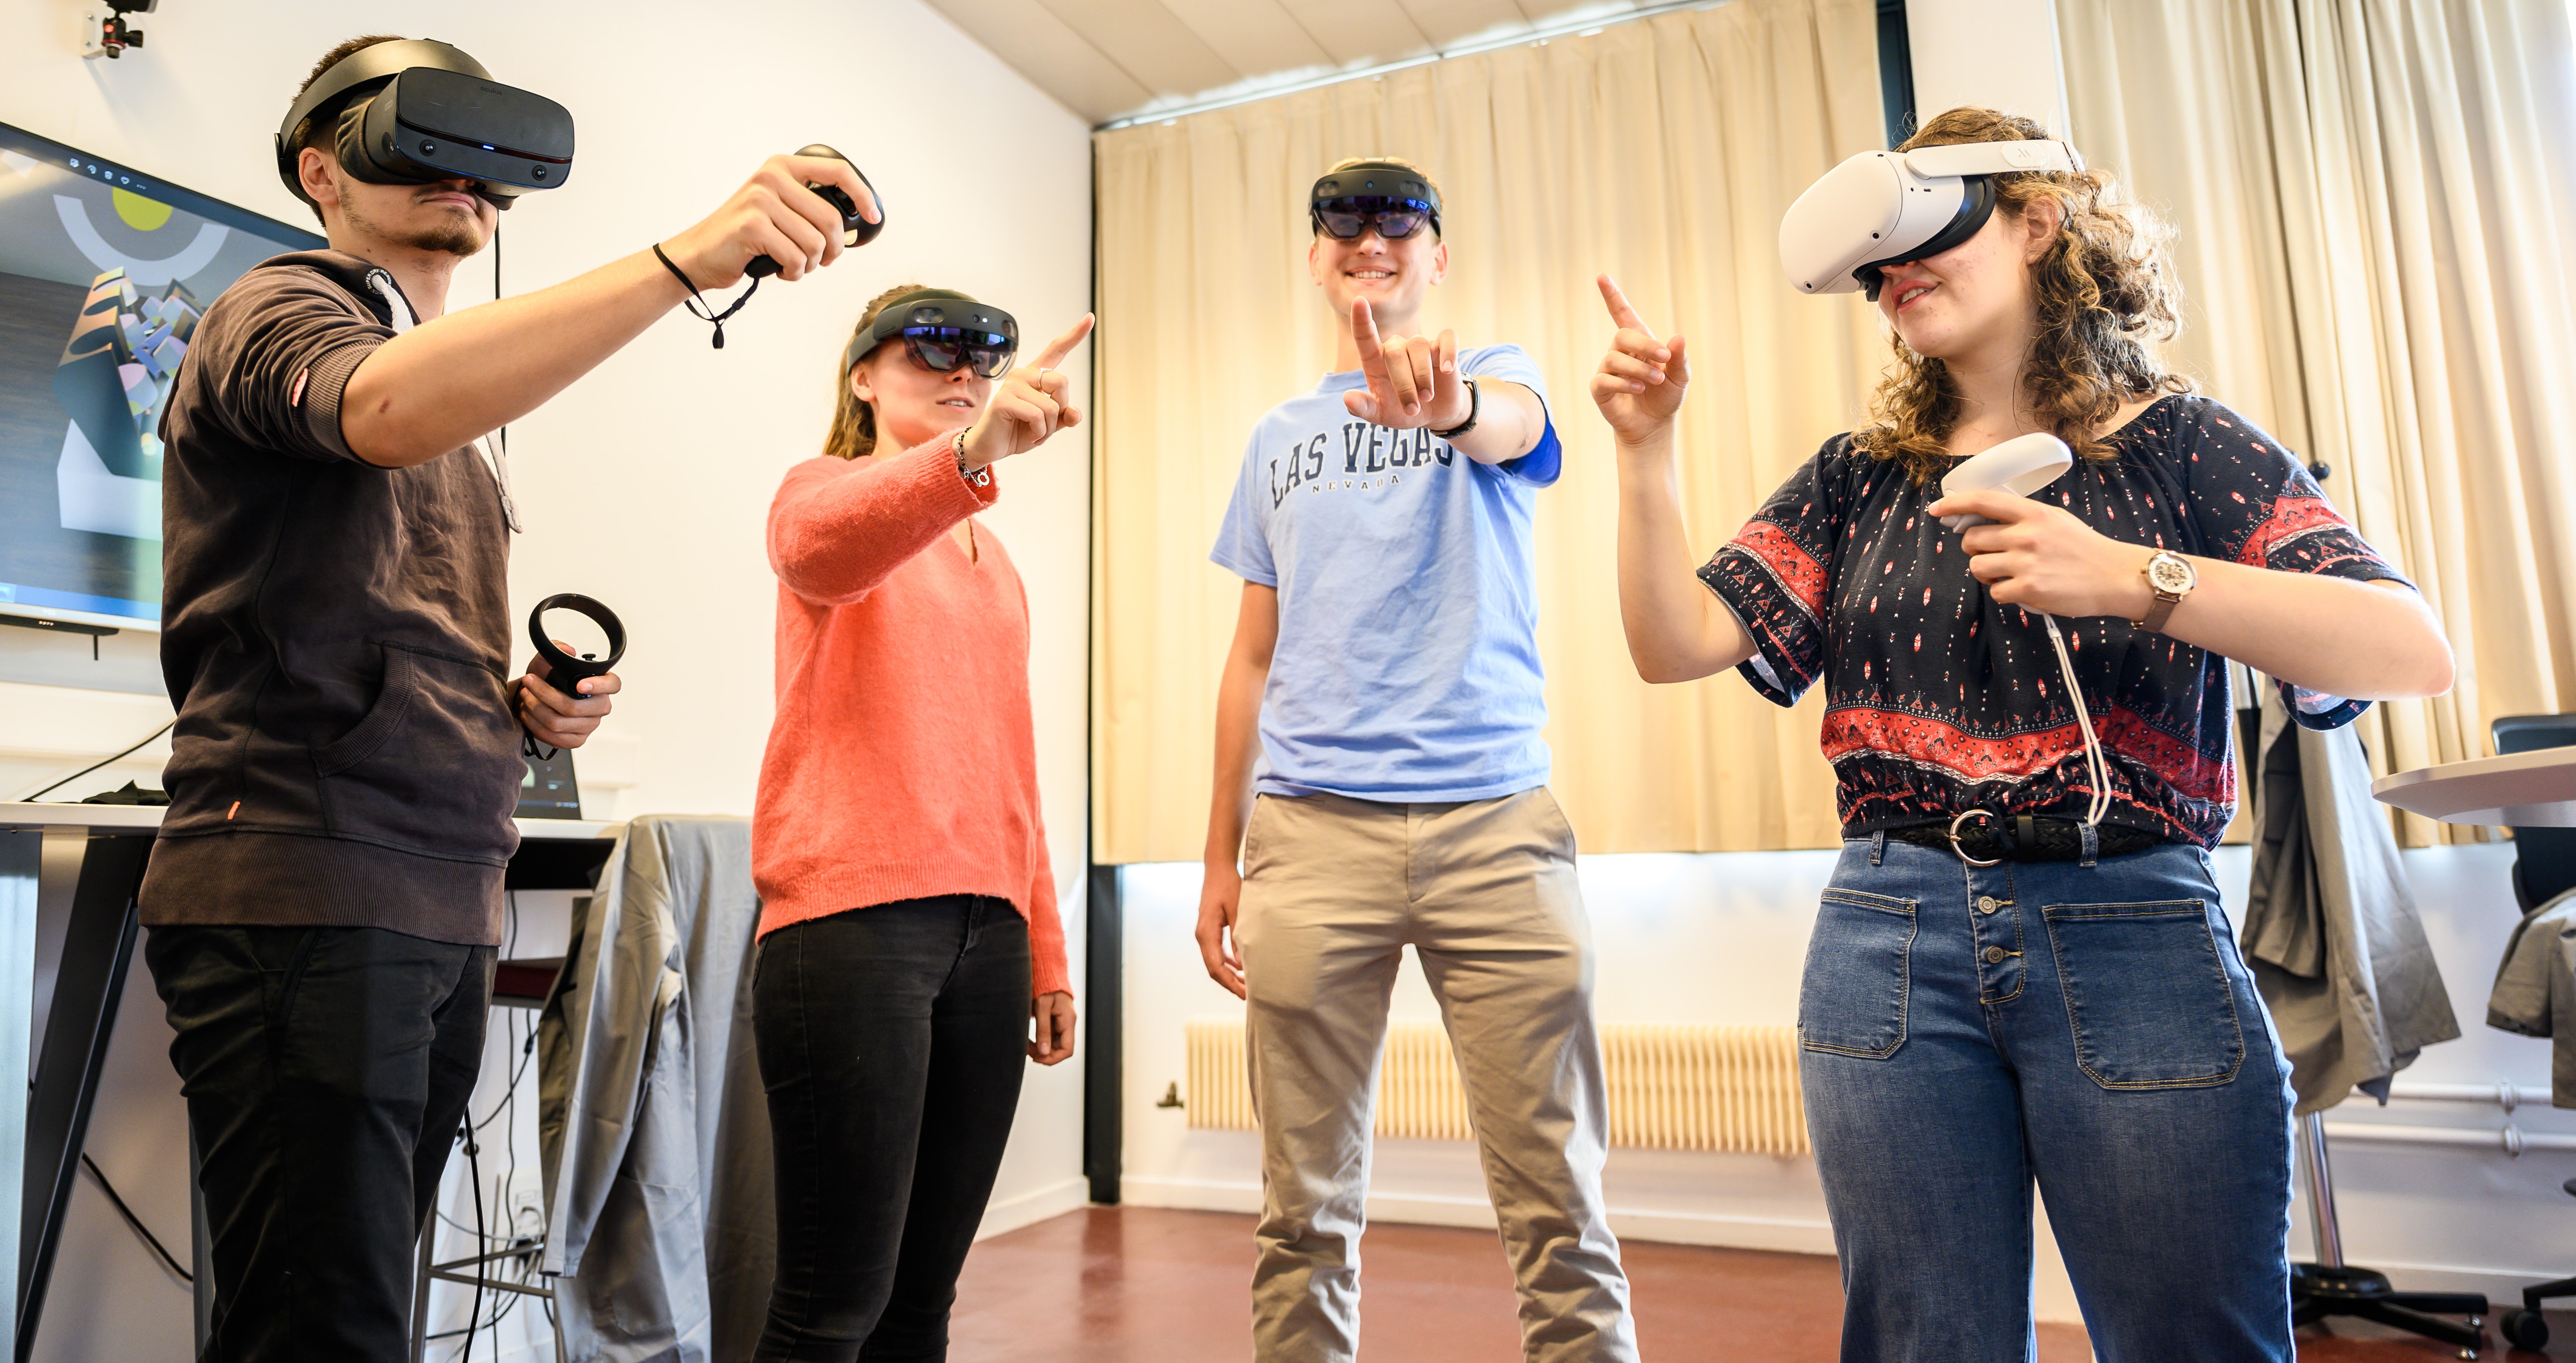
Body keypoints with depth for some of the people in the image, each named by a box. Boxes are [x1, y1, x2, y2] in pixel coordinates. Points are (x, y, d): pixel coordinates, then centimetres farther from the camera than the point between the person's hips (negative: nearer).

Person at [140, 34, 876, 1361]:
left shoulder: (467, 399, 24)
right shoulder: (277, 311, 0)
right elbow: (389, 406, -27)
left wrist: (527, 704, 8)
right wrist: (688, 255, -34)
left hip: (447, 903, 8)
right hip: (302, 889, -8)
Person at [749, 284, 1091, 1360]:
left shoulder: (993, 563, 22)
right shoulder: (826, 488, 4)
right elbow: (815, 551, -24)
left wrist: (1045, 954, 18)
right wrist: (968, 454, -42)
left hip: (986, 929, 6)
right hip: (852, 916, -6)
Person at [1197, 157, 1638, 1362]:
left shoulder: (1498, 379, 11)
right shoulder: (1279, 438, 19)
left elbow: (1512, 426, -16)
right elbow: (1254, 658, 18)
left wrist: (1447, 404, -41)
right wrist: (1221, 861, 13)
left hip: (1496, 821, -2)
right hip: (1310, 831, 3)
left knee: (1555, 1201, -1)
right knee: (1307, 1204, 5)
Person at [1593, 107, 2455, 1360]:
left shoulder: (2181, 446, 2)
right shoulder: (1855, 481, 11)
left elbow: (2415, 654, -11)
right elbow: (1678, 645, 0)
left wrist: (2134, 577, -23)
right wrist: (1646, 451, -11)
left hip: (2134, 941, -2)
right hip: (1890, 955, 3)